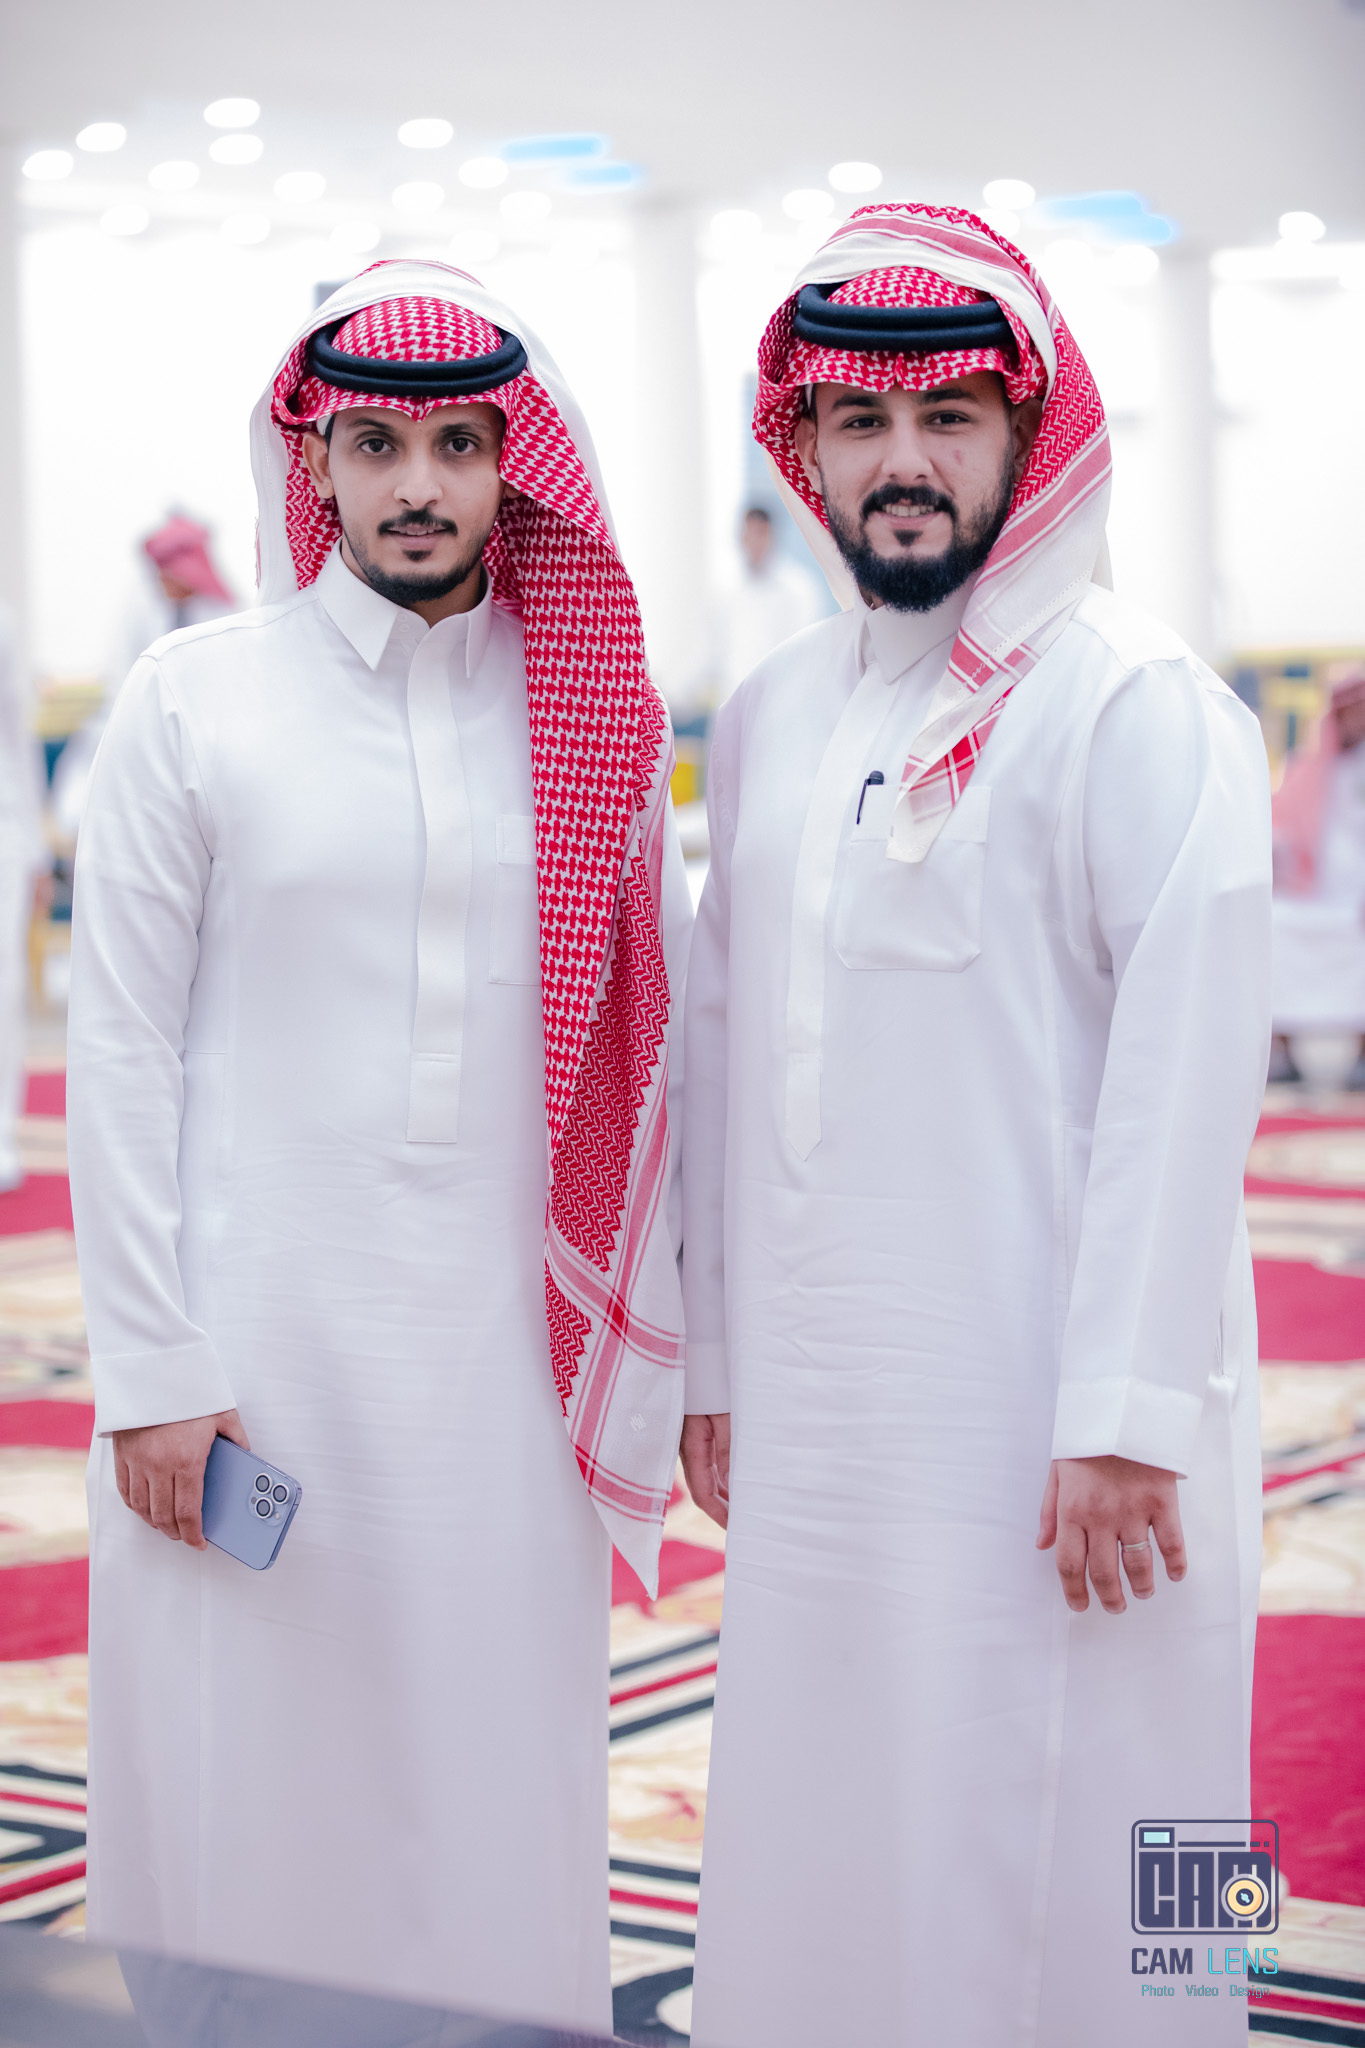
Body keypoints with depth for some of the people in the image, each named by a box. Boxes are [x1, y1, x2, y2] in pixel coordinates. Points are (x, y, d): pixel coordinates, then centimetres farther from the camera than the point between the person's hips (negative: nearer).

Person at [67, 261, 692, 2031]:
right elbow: (122, 1049, -1)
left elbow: (646, 1044, 9)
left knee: (498, 1787, 8)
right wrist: (150, 1368, -6)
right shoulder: (198, 698, -1)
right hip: (258, 1332, -2)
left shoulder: (596, 716, 6)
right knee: (253, 1787, 4)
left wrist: (662, 1340, 5)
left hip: (505, 1344, 2)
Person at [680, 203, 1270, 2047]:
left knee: (1044, 1861, -1)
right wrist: (716, 1361, 16)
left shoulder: (1136, 705, -9)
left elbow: (1186, 1071, -14)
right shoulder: (773, 716, 12)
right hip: (816, 1415, 6)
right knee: (825, 1848, 13)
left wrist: (1126, 1413, -18)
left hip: (1038, 1420, -6)